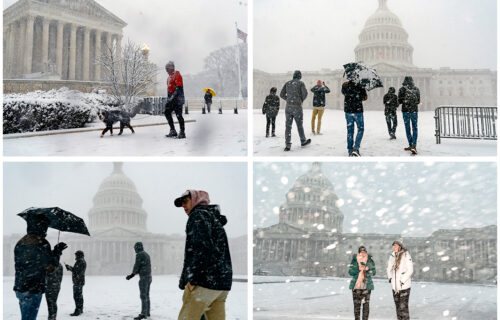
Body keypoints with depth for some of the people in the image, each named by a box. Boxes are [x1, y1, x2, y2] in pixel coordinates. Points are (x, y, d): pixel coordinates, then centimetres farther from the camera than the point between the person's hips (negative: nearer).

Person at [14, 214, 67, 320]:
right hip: (34, 289, -8)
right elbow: (50, 268, -13)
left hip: (19, 288, 8)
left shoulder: (20, 243, 10)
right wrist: (57, 251, 1)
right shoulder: (41, 243, -15)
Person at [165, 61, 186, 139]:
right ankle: (173, 131, 10)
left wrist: (173, 97, -25)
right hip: (171, 99, 10)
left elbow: (179, 88, -18)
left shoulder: (177, 75, -8)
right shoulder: (169, 78, 21)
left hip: (177, 98, -10)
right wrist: (168, 99, 24)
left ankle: (182, 133, -6)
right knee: (167, 112, 6)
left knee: (178, 115, -10)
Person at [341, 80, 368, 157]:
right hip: (358, 111, -3)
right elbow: (365, 97, 4)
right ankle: (356, 148, -6)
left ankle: (350, 151, 11)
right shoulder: (360, 87, -10)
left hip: (348, 111, 3)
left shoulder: (345, 86, -3)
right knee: (360, 129, 9)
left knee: (350, 130, 11)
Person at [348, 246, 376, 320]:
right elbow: (350, 272, 0)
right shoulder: (354, 260, 4)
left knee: (366, 304, -3)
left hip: (367, 286, 0)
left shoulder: (370, 260, 5)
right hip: (356, 286, 0)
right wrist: (358, 269, -15)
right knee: (356, 304, 1)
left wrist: (367, 269, -14)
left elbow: (374, 272, 5)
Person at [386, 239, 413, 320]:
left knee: (403, 306, -10)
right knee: (398, 306, 11)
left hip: (404, 286, -6)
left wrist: (402, 281, -14)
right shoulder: (392, 256, 10)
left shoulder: (406, 255, -9)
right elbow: (389, 268, 22)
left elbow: (410, 270, -11)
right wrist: (390, 277, 5)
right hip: (395, 286, 6)